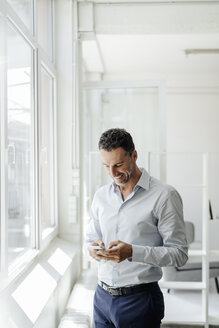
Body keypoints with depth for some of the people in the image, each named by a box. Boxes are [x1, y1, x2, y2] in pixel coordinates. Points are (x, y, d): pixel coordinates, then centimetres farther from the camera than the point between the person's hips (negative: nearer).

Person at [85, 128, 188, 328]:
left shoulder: (164, 195, -10)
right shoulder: (101, 195, 8)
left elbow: (179, 254, -13)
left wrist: (133, 252, -24)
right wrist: (93, 249, -7)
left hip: (140, 300, -5)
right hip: (103, 296, 5)